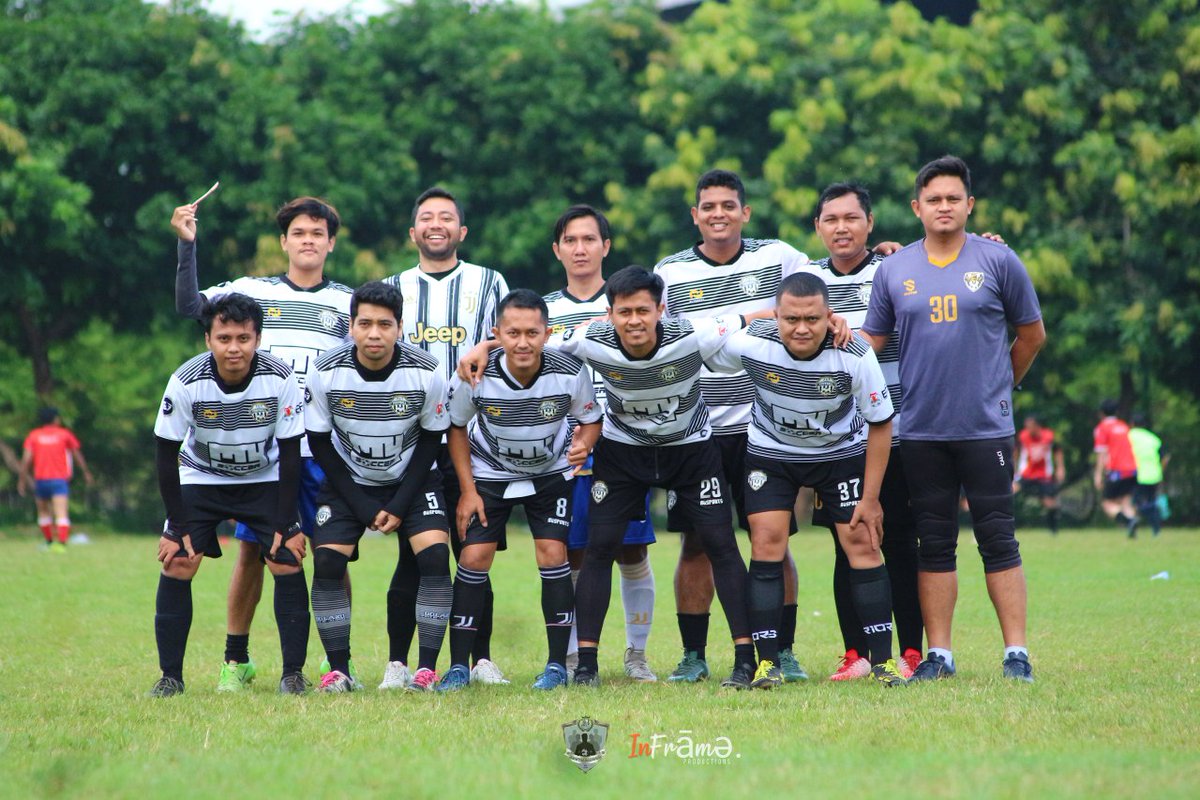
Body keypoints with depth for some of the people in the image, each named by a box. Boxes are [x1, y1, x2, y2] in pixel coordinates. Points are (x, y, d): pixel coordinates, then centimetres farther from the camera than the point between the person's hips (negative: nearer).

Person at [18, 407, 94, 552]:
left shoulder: (33, 436, 6)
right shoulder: (64, 434, 5)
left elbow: (26, 459, -1)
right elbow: (78, 456, 14)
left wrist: (22, 479, 3)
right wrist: (86, 472, 25)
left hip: (40, 480, 2)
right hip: (59, 480, -2)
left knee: (43, 512, 20)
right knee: (61, 514, -10)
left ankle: (49, 542, 25)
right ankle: (62, 543, -26)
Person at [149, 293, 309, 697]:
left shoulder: (280, 379, -24)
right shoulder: (186, 382, -25)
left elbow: (290, 455, -14)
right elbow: (166, 455, -15)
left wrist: (285, 524, -16)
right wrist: (179, 526, -16)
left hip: (265, 479, 0)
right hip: (200, 478, 0)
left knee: (288, 563, -14)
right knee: (176, 565, -14)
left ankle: (293, 673, -4)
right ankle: (170, 676, -4)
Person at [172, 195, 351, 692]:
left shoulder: (348, 304, 11)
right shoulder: (251, 291, 9)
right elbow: (189, 305, -5)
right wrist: (187, 243, -14)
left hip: (322, 448, 0)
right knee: (251, 549, -1)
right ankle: (236, 660, 8)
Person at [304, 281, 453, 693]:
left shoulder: (426, 373, -20)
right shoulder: (326, 373, -19)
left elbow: (431, 439, -7)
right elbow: (319, 443, -8)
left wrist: (400, 505, -12)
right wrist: (362, 506, -12)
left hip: (412, 478, 0)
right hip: (348, 481, 1)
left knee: (434, 553, -20)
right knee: (327, 562, -15)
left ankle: (427, 667, -13)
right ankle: (338, 670, -5)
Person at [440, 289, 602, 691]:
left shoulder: (570, 373, -26)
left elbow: (591, 419, -6)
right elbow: (456, 427, -7)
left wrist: (584, 443, -30)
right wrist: (468, 490, -9)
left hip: (552, 473, 0)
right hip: (490, 472, 0)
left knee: (552, 554, -11)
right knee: (473, 557, -8)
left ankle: (557, 665, 0)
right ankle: (458, 666, 2)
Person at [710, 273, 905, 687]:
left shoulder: (855, 355, -28)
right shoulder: (749, 343, -27)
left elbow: (880, 424, -14)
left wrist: (870, 497, -12)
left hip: (843, 452, 0)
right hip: (771, 451, 0)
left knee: (863, 544, -7)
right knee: (767, 544, -11)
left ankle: (882, 660, 2)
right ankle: (768, 663, -7)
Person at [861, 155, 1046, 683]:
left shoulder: (997, 261, 1)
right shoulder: (893, 270, 7)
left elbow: (1031, 333, 11)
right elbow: (871, 342, 12)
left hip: (986, 426, -2)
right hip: (921, 430, 2)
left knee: (998, 540, -3)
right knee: (934, 545, 6)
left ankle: (1016, 653, 0)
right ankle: (938, 655, 10)